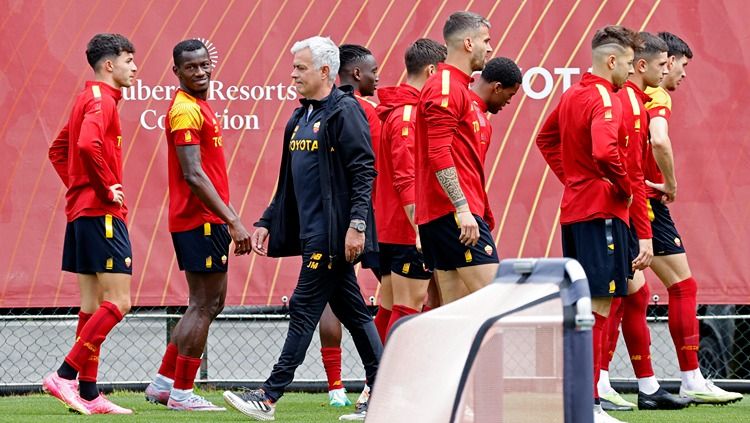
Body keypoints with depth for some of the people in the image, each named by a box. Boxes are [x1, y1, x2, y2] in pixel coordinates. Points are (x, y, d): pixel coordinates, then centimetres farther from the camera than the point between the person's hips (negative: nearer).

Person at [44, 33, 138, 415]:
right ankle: (65, 375, -14)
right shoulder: (101, 100, -11)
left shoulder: (89, 99, 19)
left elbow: (58, 150, 28)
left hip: (82, 211, 10)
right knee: (118, 302, -10)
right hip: (102, 213, -10)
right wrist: (108, 187, -19)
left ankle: (88, 393, 8)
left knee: (92, 307, 9)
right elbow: (88, 145, -29)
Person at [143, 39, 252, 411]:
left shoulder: (199, 107, 17)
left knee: (208, 303, 15)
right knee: (205, 304, -6)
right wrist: (232, 221, -24)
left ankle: (163, 382, 19)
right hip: (199, 221, -10)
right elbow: (193, 175, -22)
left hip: (208, 218, 10)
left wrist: (230, 216, 21)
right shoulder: (185, 110, -15)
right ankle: (181, 392, -2)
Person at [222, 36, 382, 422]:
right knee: (351, 311, 9)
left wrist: (356, 224, -23)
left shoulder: (344, 112, -9)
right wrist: (266, 223, 18)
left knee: (304, 310, -8)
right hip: (313, 232, 9)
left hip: (332, 233, -9)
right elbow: (288, 182, 23)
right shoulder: (300, 119, 18)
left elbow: (363, 171, -16)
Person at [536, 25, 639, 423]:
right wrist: (625, 189, -14)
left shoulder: (571, 95, 13)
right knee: (598, 307, -10)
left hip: (574, 208, 10)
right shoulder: (604, 99, -14)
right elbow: (605, 151, -30)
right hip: (602, 211, -10)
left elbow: (546, 139, 28)